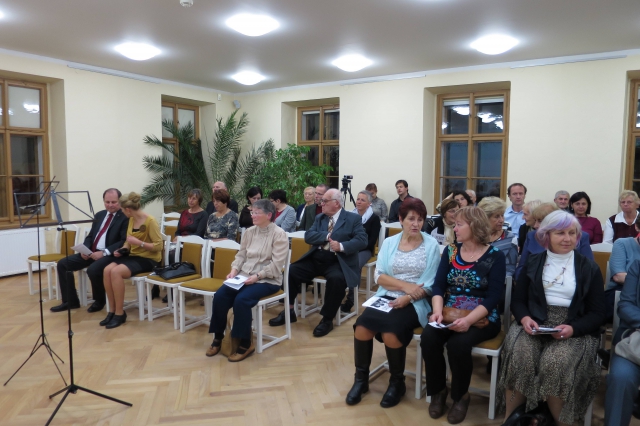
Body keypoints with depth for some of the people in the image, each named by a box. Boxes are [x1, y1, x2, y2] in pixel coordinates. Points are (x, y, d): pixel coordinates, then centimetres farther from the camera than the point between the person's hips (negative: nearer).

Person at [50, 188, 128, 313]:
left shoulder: (125, 218, -9)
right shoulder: (99, 215, 16)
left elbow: (125, 242, -17)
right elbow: (90, 236, 19)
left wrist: (104, 252, -23)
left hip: (110, 255, -8)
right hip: (92, 252, 8)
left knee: (93, 270, -33)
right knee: (63, 264, -1)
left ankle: (99, 300, -4)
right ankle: (70, 301, 9)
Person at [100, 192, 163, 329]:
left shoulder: (150, 221, -16)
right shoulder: (131, 220, 9)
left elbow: (159, 246, -18)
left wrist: (139, 242, -24)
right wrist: (121, 249, 1)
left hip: (148, 259, -8)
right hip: (133, 256, 8)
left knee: (116, 271, -28)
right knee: (107, 270, -18)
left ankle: (120, 313, -16)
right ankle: (112, 310, -8)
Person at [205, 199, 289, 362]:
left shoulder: (279, 234, -10)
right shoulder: (249, 231, 9)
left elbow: (277, 264, -15)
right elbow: (241, 255, 11)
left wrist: (257, 276, -23)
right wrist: (234, 270, -7)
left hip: (267, 280, -6)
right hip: (244, 276, 6)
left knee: (241, 299, -29)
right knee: (220, 295, -16)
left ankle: (246, 343, -11)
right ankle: (218, 337, 3)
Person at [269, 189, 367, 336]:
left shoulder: (353, 219, 2)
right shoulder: (319, 218, 17)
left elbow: (362, 240, -10)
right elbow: (308, 236, 2)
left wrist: (342, 246, -25)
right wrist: (327, 236, -14)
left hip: (338, 261, -5)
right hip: (315, 258, 5)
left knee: (336, 279, -35)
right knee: (291, 270, -13)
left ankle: (327, 319, -15)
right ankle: (289, 311, 4)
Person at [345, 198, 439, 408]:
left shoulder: (431, 245, -1)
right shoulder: (389, 242, 8)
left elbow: (429, 285, -6)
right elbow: (379, 276, 1)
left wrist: (407, 298, -20)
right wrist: (405, 285, -14)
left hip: (413, 303, -3)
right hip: (386, 297, 3)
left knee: (390, 332, -28)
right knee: (361, 327, -22)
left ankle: (397, 382, 0)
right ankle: (361, 378, 2)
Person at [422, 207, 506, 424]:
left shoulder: (495, 256, -5)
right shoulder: (450, 251, 7)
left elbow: (493, 298, -13)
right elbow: (438, 286, 0)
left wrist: (468, 320, -27)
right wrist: (438, 311, -19)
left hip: (481, 318, -3)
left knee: (457, 344, -30)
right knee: (428, 338, -24)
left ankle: (461, 395, -1)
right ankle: (438, 391, 1)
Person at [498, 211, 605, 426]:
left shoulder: (589, 268, 7)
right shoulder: (533, 263, 12)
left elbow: (597, 313, 4)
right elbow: (517, 300, 10)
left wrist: (572, 328, -16)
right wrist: (525, 318, -13)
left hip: (574, 331, -1)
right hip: (535, 325, 1)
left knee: (554, 363, -32)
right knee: (519, 357, -29)